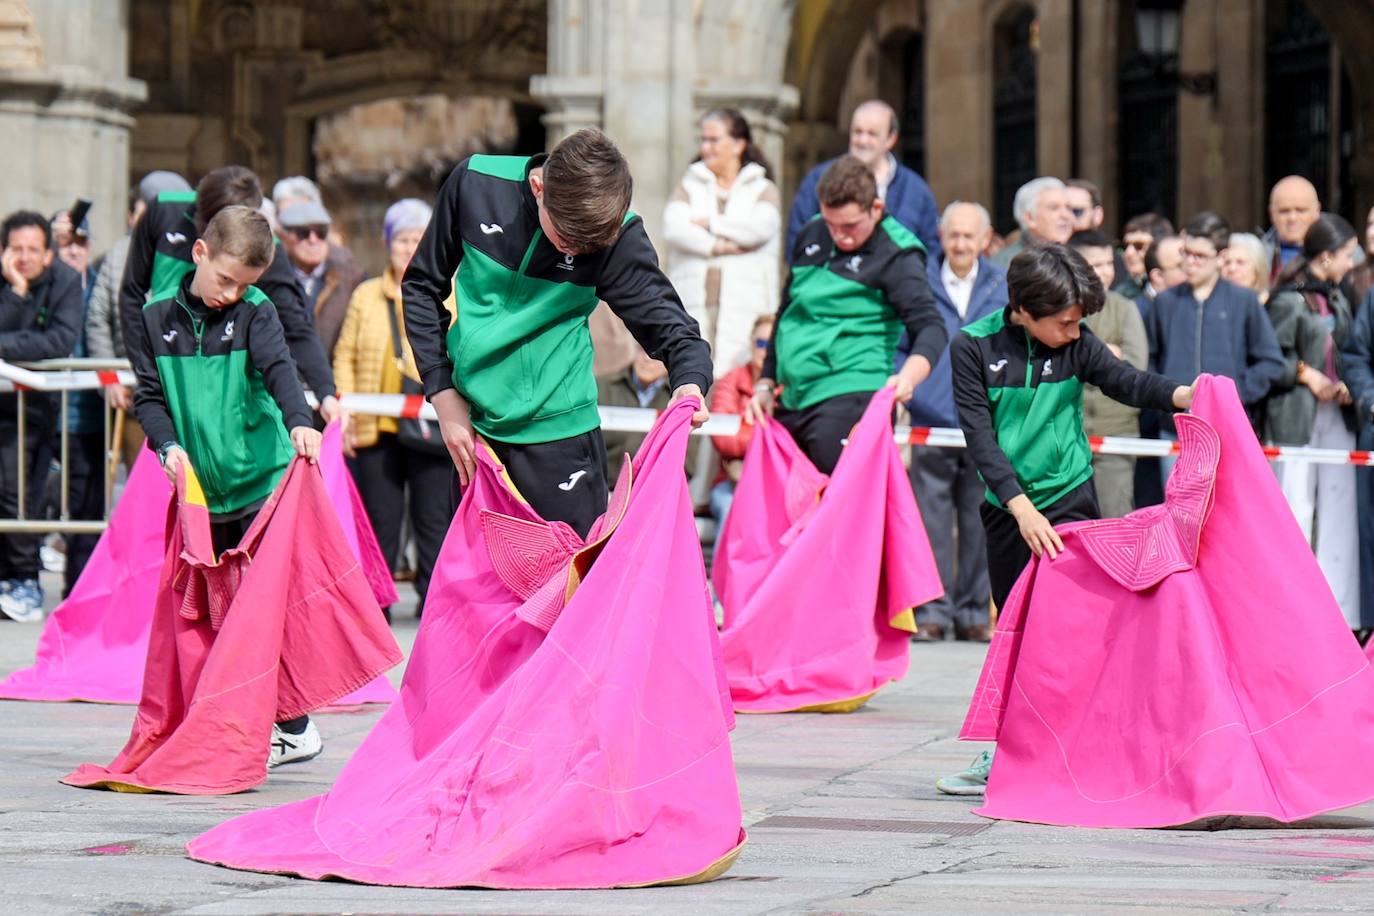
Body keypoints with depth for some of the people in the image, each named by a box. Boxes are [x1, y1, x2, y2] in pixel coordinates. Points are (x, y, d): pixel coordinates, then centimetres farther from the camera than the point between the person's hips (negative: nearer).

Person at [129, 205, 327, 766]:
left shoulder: (255, 313, -2)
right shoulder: (156, 318, 5)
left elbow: (279, 368, -16)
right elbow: (148, 394, 7)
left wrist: (298, 419, -35)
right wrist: (168, 443, -11)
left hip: (264, 481, -3)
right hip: (201, 489, 3)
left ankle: (293, 728, 0)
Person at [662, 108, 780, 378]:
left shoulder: (763, 190, 13)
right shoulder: (689, 187, 18)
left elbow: (761, 227, -8)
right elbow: (673, 227, -2)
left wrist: (708, 223, 0)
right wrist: (716, 246, -11)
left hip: (745, 306, -1)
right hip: (692, 305, 1)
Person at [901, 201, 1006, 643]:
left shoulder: (1004, 288, 10)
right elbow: (898, 345, 12)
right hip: (931, 422, -1)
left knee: (980, 524, 3)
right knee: (932, 523, -3)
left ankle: (973, 613, 11)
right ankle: (931, 611, 2)